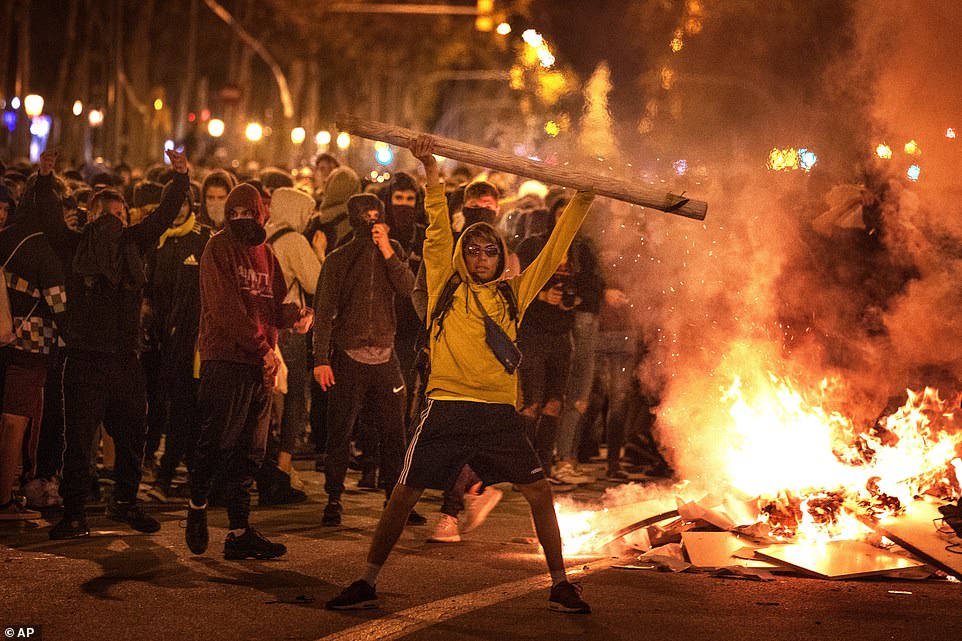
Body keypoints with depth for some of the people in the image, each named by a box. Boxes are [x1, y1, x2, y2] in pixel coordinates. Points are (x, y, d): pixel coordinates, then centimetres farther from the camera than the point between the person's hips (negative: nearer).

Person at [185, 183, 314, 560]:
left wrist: (296, 315, -6)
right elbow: (227, 308, -12)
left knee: (249, 454, 7)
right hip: (225, 360, -7)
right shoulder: (219, 248, -3)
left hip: (261, 366, 7)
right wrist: (263, 348, -15)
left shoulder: (265, 253, 18)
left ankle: (240, 533, 10)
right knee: (217, 444, -6)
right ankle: (197, 505, 20)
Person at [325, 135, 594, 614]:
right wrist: (431, 172, -4)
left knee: (539, 491, -3)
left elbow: (554, 250, 14)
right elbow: (438, 229, 2)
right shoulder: (446, 287, 8)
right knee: (405, 494, 1)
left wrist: (582, 201, 11)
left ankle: (560, 585, 9)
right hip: (448, 409, -1)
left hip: (499, 412, 2)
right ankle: (367, 584, 11)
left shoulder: (513, 294, 12)